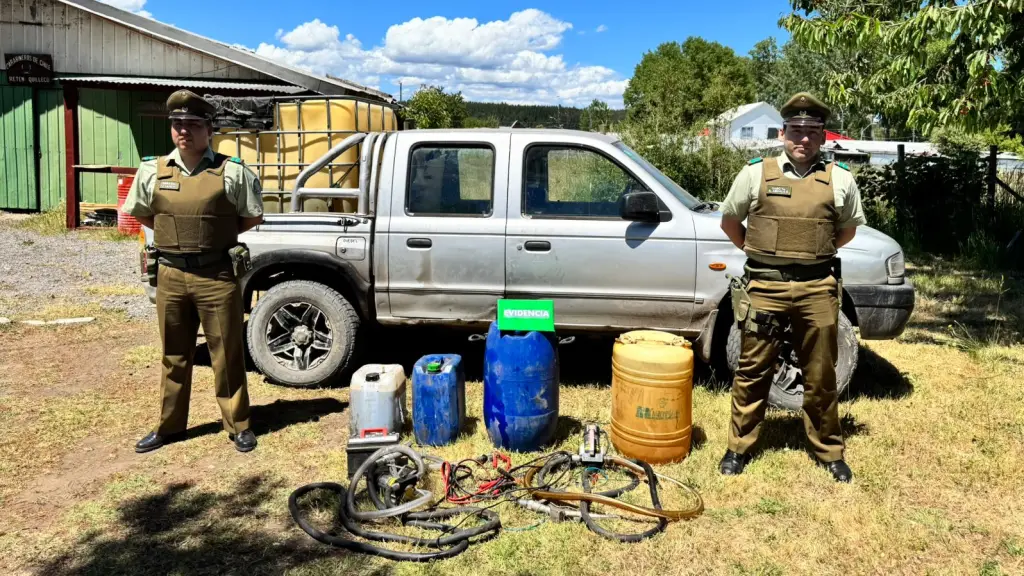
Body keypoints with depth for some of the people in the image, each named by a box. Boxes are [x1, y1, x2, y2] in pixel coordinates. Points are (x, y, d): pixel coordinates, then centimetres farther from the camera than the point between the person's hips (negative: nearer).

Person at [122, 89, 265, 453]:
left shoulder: (231, 171, -5)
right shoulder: (152, 170, 4)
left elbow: (253, 216, 4)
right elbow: (139, 213, 18)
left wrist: (220, 235, 1)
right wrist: (172, 235, 10)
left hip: (216, 275, -3)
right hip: (170, 274, 3)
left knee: (226, 354, 5)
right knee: (174, 355, 15)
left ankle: (238, 425, 18)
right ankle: (169, 425, 28)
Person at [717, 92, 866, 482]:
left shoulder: (840, 179, 5)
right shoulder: (756, 173, 1)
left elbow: (848, 228, 19)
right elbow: (729, 221, 11)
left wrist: (816, 253, 14)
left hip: (818, 288, 1)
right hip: (764, 286, -1)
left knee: (821, 376, 11)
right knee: (752, 371, 8)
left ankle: (829, 451, 27)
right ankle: (739, 447, 22)